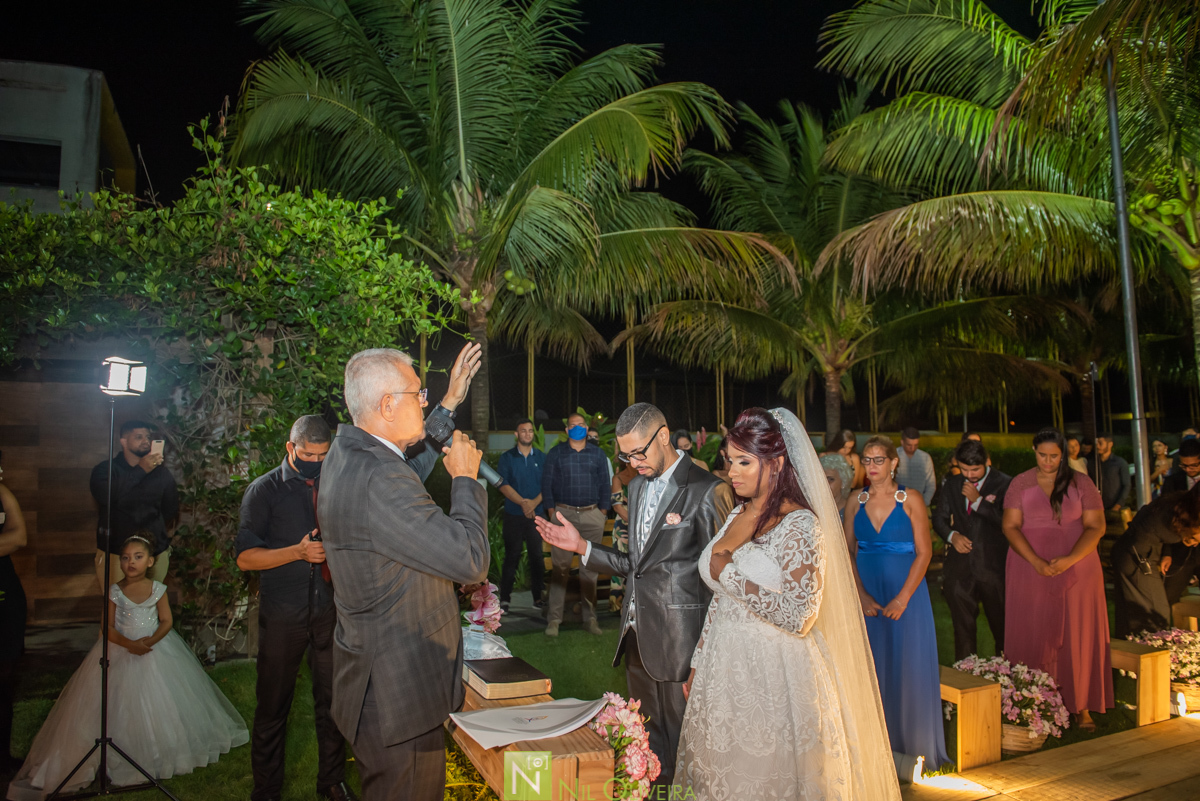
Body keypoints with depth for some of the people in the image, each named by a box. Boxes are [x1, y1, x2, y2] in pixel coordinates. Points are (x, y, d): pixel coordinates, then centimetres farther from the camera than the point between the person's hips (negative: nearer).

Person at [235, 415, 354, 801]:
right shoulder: (264, 490, -3)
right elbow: (245, 556, -8)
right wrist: (298, 552, -21)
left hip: (331, 610, 3)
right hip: (282, 614, -3)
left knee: (332, 700, 11)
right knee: (273, 704, 9)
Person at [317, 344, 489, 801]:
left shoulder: (346, 453, 2)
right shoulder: (379, 480, -30)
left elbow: (411, 467, 23)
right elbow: (471, 561, -29)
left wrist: (450, 403, 23)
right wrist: (465, 477, -15)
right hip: (398, 692, -10)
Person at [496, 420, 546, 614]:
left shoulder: (542, 458, 9)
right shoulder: (507, 457, 4)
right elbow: (503, 485, -4)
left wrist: (534, 502, -13)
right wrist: (522, 502, -16)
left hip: (537, 514, 1)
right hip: (514, 515, -1)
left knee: (537, 556, 2)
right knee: (511, 556, 0)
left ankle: (538, 596, 12)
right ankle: (505, 599, 6)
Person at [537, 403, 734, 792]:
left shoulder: (708, 491, -13)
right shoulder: (638, 486, 11)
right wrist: (581, 546, 2)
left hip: (680, 644, -7)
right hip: (638, 639, 7)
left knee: (682, 744, 7)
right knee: (648, 740, 18)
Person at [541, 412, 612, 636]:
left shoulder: (598, 454, 11)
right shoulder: (556, 453, 7)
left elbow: (605, 484, 10)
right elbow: (546, 483, 5)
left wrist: (603, 511, 2)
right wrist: (551, 511, -2)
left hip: (592, 515, 2)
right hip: (563, 514, -1)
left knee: (590, 568, 6)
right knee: (559, 568, -3)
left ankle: (590, 618, 13)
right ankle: (554, 619, 3)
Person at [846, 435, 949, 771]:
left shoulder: (911, 500, -4)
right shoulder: (856, 502, 5)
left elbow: (924, 552, -7)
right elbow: (848, 552, 5)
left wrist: (902, 598, -14)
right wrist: (861, 595, -7)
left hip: (905, 593, -2)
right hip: (866, 596, 3)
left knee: (907, 667, 3)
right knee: (873, 668, 7)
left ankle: (911, 745, 19)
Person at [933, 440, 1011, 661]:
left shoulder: (1004, 484, -6)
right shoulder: (951, 486, 9)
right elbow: (939, 518, 14)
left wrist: (978, 501, -16)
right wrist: (952, 535, -5)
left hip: (993, 565, -4)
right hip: (960, 566, 4)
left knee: (1001, 624, 7)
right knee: (962, 624, 12)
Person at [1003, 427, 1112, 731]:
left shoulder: (1081, 483, 2)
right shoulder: (1020, 484, 2)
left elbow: (1096, 526, -3)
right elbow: (1011, 526, -3)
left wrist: (1070, 559, -17)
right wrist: (1036, 561, -17)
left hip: (1077, 568, 0)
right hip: (1029, 568, 0)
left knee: (1077, 636, 3)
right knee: (1033, 635, 1)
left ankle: (1081, 705, 12)